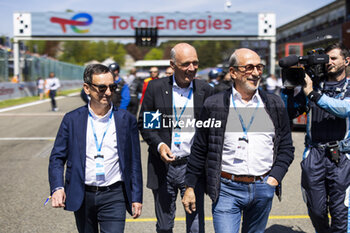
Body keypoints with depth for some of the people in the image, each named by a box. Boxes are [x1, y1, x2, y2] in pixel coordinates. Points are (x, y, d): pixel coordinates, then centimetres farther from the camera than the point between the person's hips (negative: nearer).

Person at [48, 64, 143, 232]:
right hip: (82, 197, 1)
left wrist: (136, 198, 1)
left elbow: (134, 162, 3)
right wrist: (57, 188, -15)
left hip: (114, 196, -1)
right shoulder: (72, 119, 0)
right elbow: (57, 157, 2)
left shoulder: (126, 119, 0)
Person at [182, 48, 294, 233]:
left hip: (263, 190, 3)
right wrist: (190, 186, 5)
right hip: (227, 190, -3)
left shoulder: (275, 105, 6)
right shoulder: (214, 105, -1)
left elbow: (286, 148, 11)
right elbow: (199, 149, 4)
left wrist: (274, 178, -3)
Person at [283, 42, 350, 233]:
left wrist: (313, 94, -19)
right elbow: (289, 113, 10)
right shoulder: (313, 86, 11)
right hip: (314, 156, 2)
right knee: (316, 212, 8)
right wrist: (289, 87, -2)